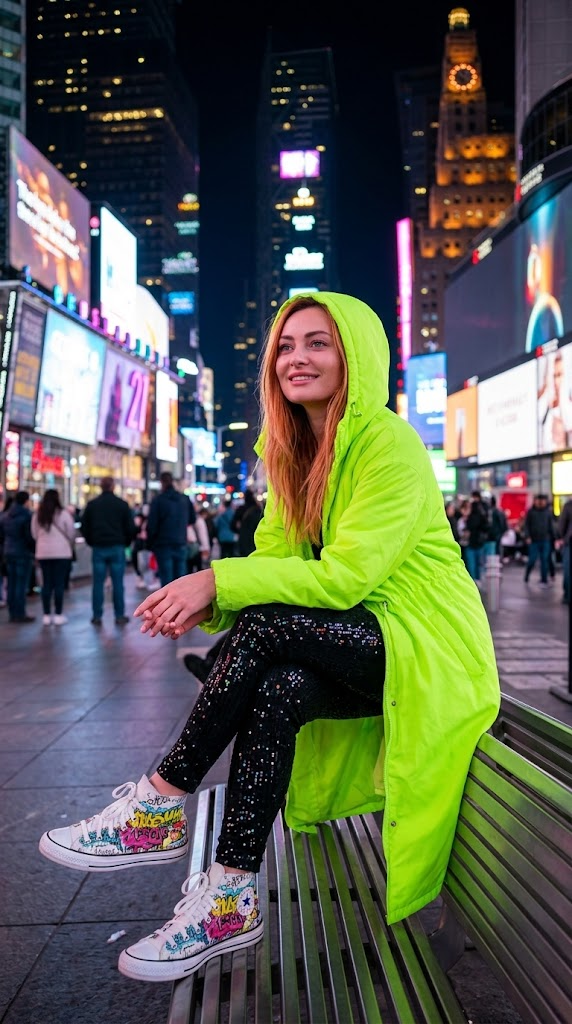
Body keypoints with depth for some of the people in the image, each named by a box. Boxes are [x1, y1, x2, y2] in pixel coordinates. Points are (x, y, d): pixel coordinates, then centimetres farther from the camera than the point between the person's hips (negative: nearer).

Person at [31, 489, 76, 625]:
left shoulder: (37, 515, 4)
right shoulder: (63, 513, -9)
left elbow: (34, 534, 9)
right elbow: (71, 532, -4)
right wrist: (70, 544, 14)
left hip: (43, 552, 4)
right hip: (62, 552, -4)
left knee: (46, 583, 8)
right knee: (59, 583, 0)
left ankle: (47, 615, 10)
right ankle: (58, 615, 1)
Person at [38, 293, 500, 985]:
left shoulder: (388, 442, -15)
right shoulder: (292, 452, 8)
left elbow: (348, 573, -23)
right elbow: (276, 562, 1)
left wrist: (218, 582, -25)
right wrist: (205, 602, -20)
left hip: (425, 650, -6)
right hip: (356, 650, 6)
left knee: (267, 625, -27)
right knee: (277, 692, -24)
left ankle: (160, 808, -15)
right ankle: (231, 900, -17)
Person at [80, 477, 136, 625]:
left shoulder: (92, 504, 4)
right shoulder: (122, 504, 0)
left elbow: (84, 526, 7)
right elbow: (130, 527, 0)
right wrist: (126, 543, 14)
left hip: (98, 548, 1)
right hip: (117, 548, -1)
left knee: (98, 583, 4)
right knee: (118, 583, 1)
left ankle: (97, 616, 4)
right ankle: (119, 616, 1)